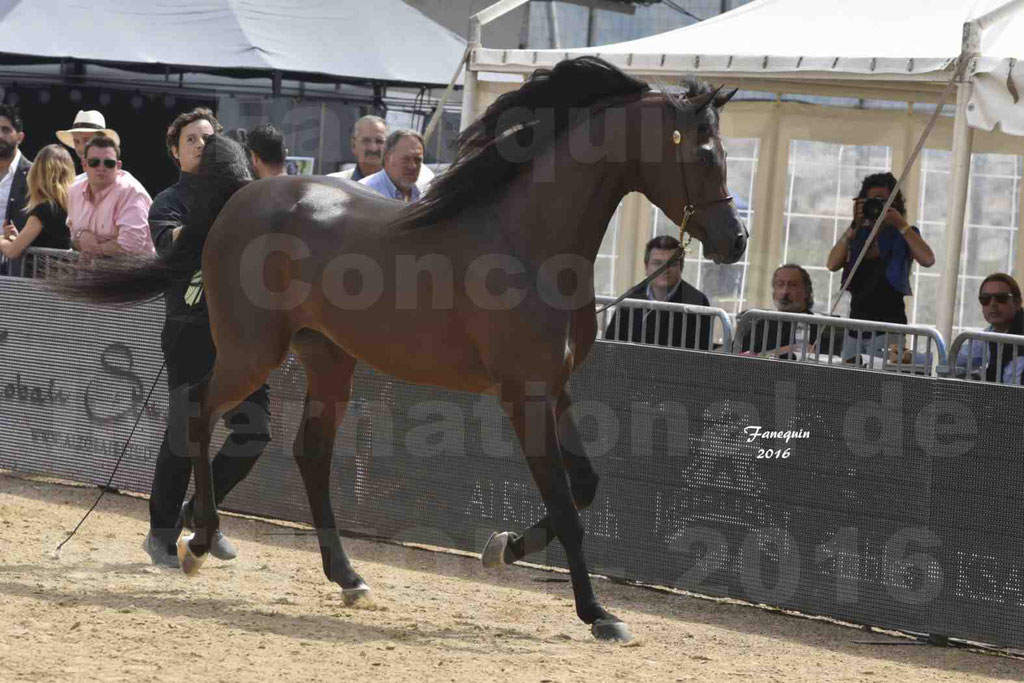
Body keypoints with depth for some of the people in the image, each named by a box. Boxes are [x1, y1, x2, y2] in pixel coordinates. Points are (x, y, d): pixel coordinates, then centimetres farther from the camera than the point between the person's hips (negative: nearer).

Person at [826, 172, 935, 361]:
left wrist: (901, 225, -11)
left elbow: (928, 260, -14)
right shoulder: (858, 235, 15)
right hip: (856, 323, 4)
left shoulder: (904, 235, 5)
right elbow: (832, 264, 0)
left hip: (888, 324, -4)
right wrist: (854, 225, -4)